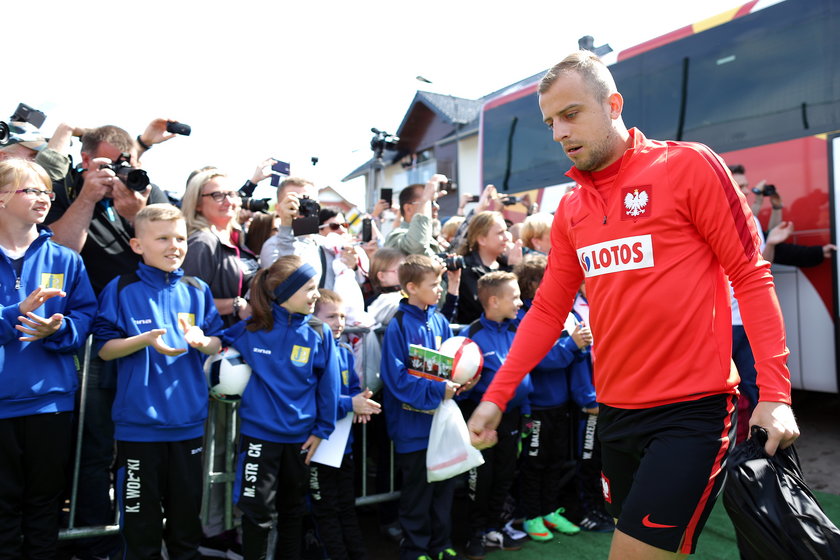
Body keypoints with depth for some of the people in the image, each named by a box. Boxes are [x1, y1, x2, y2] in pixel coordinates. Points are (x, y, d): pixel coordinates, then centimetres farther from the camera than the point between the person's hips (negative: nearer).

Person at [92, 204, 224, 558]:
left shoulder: (197, 291, 4)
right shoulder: (122, 290, -5)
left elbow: (217, 345, 6)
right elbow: (104, 349, -5)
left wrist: (202, 341, -16)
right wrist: (145, 339, -20)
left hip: (188, 420, 3)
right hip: (138, 422, -3)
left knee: (187, 512, 17)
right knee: (140, 518, 10)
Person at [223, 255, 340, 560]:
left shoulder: (318, 334, -6)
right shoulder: (250, 328, -7)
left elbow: (329, 384, -3)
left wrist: (322, 429, -4)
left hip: (300, 436, 1)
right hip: (259, 432, -1)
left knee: (292, 509, 18)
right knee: (257, 510, 5)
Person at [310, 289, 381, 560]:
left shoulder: (346, 352, 6)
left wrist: (361, 403, -11)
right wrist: (350, 404, -25)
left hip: (344, 442, 7)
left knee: (347, 506, 19)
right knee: (326, 510, 9)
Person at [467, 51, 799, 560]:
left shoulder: (689, 165, -7)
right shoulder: (570, 210, 7)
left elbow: (751, 277, -7)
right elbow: (548, 310, 8)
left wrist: (775, 394, -12)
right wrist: (496, 397, 2)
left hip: (692, 409, -5)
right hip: (615, 413, 6)